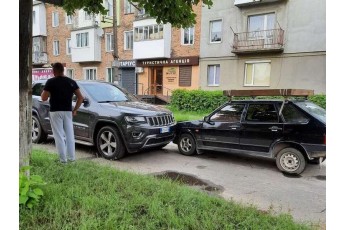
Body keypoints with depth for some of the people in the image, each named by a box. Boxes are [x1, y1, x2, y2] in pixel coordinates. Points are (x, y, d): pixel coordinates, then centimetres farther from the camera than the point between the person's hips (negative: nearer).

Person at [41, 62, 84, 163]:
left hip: (55, 112, -3)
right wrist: (75, 110, 8)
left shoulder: (51, 82, -7)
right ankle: (72, 157, 14)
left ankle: (63, 158, 4)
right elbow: (80, 97, 1)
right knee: (70, 135, 10)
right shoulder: (72, 82, 6)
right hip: (68, 111, 4)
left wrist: (43, 92, 12)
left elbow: (44, 98, -9)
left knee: (59, 136, 2)